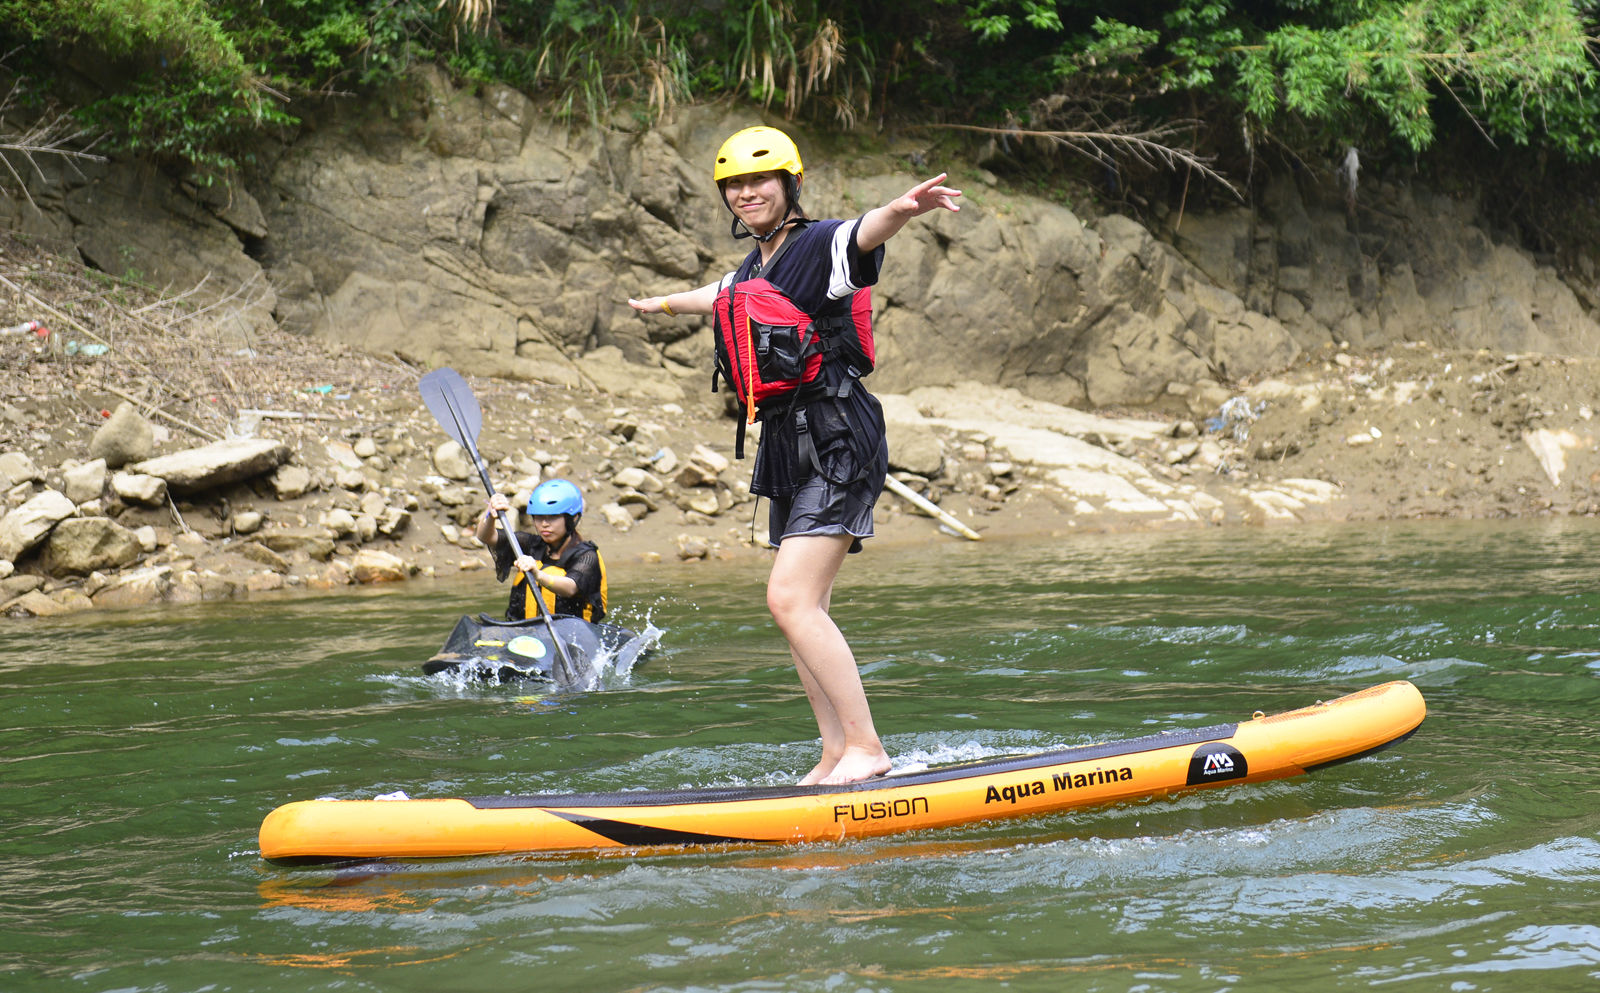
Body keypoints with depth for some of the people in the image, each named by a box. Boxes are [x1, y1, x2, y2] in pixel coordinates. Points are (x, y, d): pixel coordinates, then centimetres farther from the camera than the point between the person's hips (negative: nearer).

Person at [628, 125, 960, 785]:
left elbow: (865, 235, -33)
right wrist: (663, 304, 62)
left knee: (790, 599, -18)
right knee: (804, 611, 7)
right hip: (788, 446, 9)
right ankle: (836, 755, 10)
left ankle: (866, 748, -16)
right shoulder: (753, 269, 17)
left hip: (836, 441, -9)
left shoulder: (820, 247, -9)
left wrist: (903, 210, -57)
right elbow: (720, 296, 41)